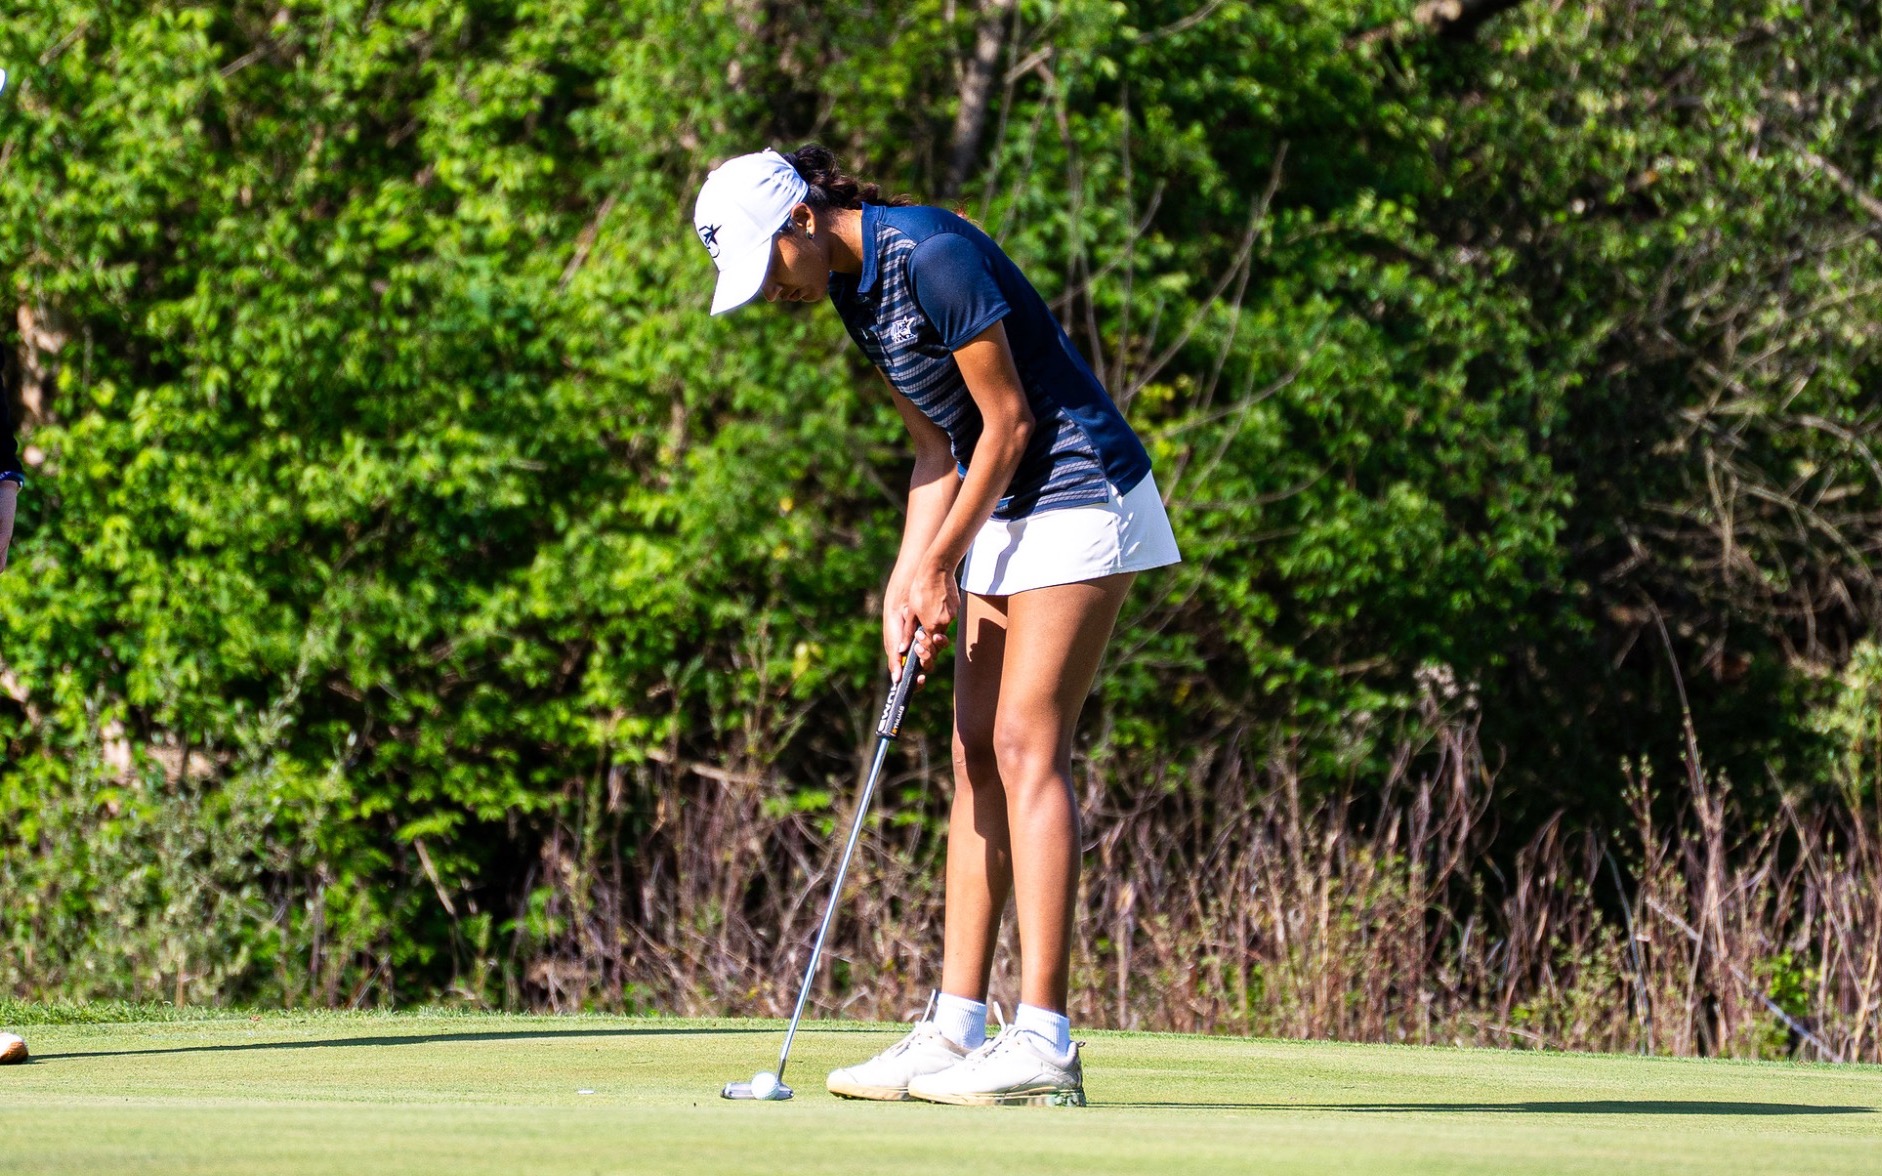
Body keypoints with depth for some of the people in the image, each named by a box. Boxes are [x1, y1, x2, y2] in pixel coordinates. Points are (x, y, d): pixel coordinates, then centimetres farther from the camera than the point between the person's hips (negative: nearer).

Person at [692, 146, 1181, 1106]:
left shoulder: (933, 256, -21)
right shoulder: (852, 290, 8)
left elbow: (1009, 422, -17)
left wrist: (939, 567, -9)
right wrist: (906, 585, 2)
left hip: (1078, 496, -10)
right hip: (1007, 508, 10)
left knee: (1026, 744, -14)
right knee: (977, 754, 6)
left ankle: (1044, 1044, -17)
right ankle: (957, 1029, 6)